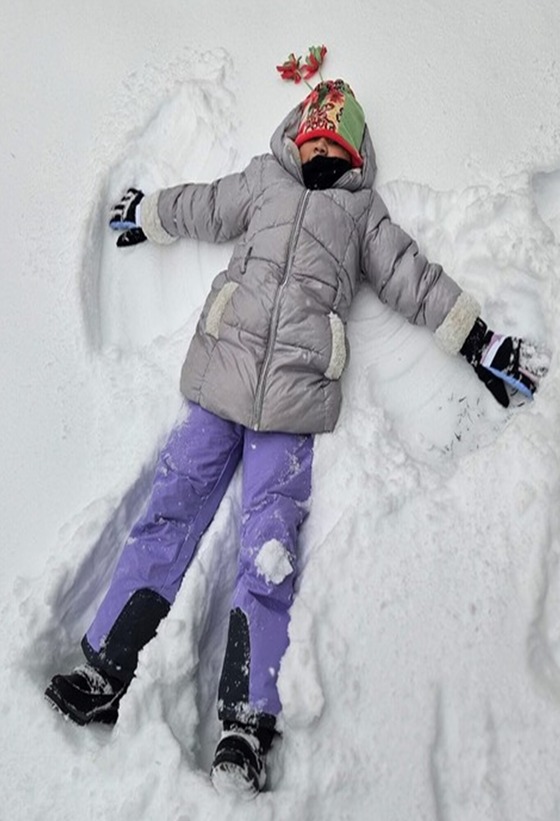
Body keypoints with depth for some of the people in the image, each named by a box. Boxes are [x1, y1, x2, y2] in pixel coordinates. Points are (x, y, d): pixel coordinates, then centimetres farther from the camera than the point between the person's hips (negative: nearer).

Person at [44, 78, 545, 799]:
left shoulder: (365, 212, 20)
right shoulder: (261, 183, 23)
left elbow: (416, 283, 18)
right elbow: (194, 207, 36)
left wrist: (482, 344, 16)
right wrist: (140, 213, 48)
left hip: (293, 400, -2)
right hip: (218, 385, 2)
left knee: (268, 544, -8)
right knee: (168, 513, -4)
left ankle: (247, 726, -6)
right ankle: (104, 671, 2)